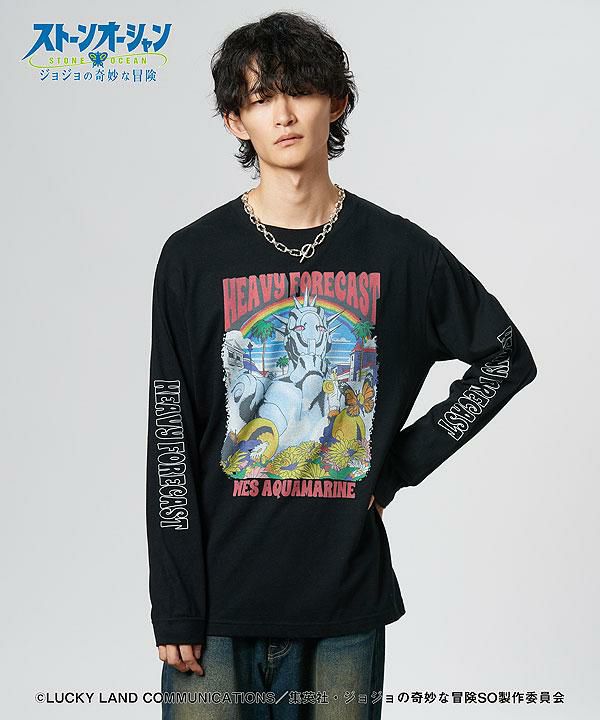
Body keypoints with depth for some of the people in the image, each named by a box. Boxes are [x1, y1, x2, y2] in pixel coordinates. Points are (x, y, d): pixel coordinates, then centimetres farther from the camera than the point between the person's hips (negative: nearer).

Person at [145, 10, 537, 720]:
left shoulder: (398, 251, 1)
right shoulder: (193, 256, -2)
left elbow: (507, 357, 11)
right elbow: (171, 440, -3)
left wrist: (400, 463, 2)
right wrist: (174, 609, -6)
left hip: (348, 595, 1)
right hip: (219, 593, -1)